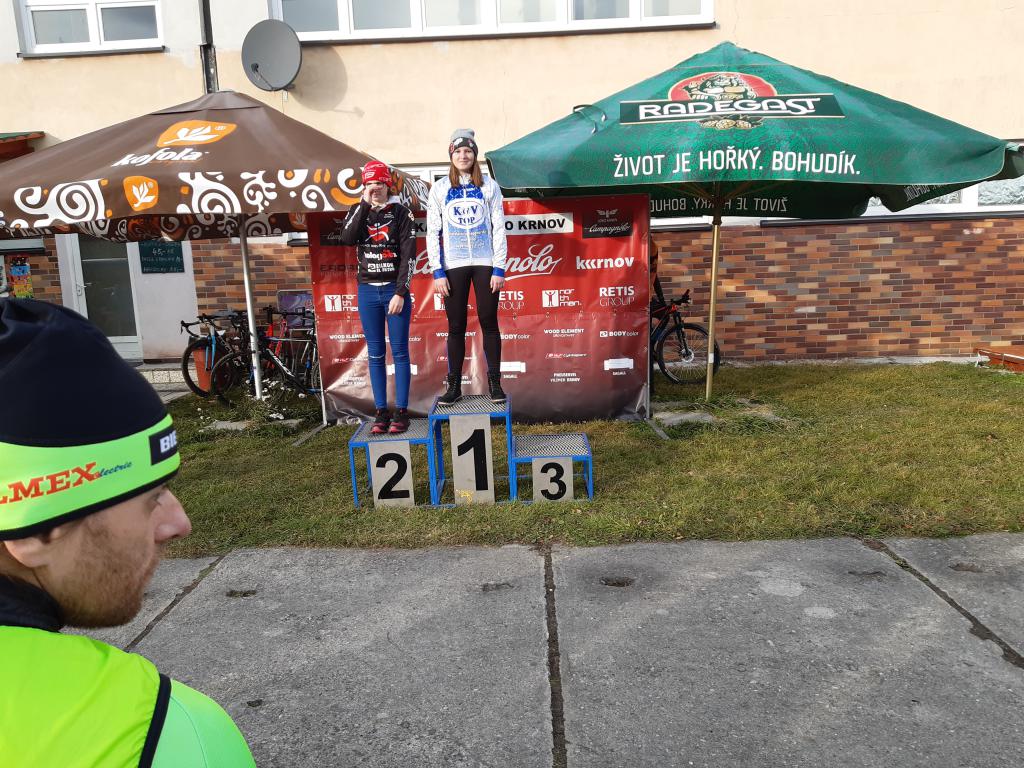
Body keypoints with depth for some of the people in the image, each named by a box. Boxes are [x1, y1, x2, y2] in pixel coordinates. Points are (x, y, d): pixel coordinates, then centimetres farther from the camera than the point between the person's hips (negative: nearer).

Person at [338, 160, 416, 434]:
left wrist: (400, 293, -12)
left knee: (399, 352, -1)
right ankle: (381, 412, 11)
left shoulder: (401, 213, 0)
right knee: (375, 354, 5)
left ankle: (401, 412, 5)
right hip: (367, 291, 3)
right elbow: (347, 239, -11)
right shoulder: (358, 212, 10)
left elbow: (408, 256, -5)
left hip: (395, 290, -3)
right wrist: (365, 204, -11)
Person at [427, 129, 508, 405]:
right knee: (456, 326, 2)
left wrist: (499, 268, -4)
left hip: (485, 263, 0)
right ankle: (453, 386, 9)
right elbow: (433, 232, 4)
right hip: (453, 266, 0)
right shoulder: (440, 188, 6)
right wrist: (437, 271, -4)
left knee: (489, 323, 2)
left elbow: (499, 228, 3)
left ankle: (494, 383, 10)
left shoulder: (488, 186, 5)